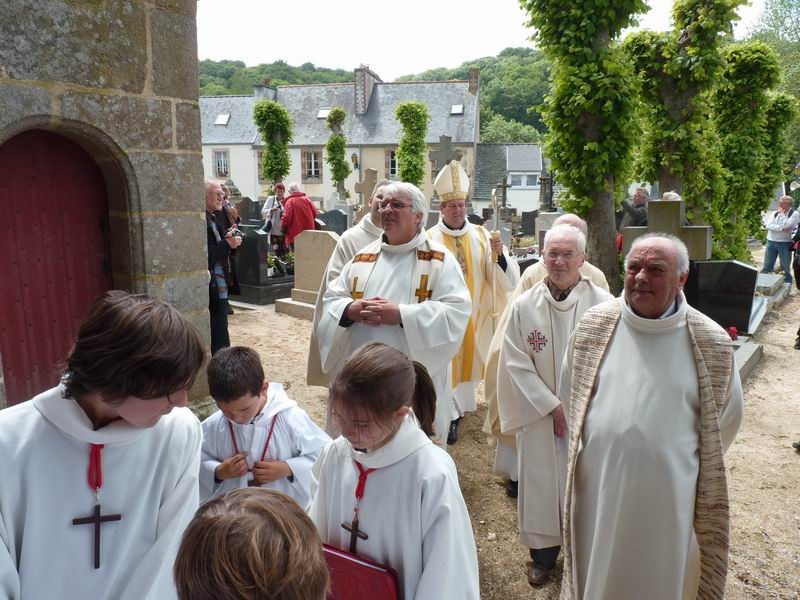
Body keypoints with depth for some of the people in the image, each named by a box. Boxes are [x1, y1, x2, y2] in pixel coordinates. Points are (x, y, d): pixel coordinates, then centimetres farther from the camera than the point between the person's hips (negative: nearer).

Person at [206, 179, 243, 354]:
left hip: (221, 288, 9)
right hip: (211, 291, -9)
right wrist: (227, 244, -20)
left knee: (219, 336, 17)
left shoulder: (217, 216, 13)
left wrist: (231, 241, -1)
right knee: (218, 339, -2)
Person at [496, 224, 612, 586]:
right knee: (542, 483, 12)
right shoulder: (524, 306, -8)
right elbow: (517, 364, -6)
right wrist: (553, 407, -10)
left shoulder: (603, 305, -10)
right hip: (540, 417, 1)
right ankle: (544, 553, 33)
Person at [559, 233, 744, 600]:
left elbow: (726, 417, 4)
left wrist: (682, 458, 11)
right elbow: (570, 393, 8)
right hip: (597, 485, 2)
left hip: (669, 491, -1)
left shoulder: (712, 343, -11)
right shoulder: (593, 325, -6)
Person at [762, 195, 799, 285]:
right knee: (767, 266, 8)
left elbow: (786, 225, -19)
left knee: (785, 267, 4)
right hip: (771, 241, 4)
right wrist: (781, 229, -17)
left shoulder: (795, 214, -4)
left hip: (785, 243, -4)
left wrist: (782, 214, -11)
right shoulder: (775, 213, 8)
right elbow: (768, 226, -5)